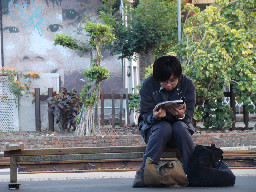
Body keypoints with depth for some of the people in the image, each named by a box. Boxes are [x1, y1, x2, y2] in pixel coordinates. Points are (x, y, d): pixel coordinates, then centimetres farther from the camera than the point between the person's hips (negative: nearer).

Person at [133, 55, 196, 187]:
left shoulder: (187, 84, -7)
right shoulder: (148, 85, -10)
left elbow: (189, 116, -9)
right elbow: (145, 115, -9)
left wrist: (182, 115, -35)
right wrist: (154, 117, -34)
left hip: (180, 124, 1)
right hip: (154, 127, -1)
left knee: (180, 127, -34)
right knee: (164, 128, -35)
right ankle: (144, 172, -36)